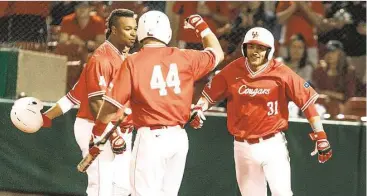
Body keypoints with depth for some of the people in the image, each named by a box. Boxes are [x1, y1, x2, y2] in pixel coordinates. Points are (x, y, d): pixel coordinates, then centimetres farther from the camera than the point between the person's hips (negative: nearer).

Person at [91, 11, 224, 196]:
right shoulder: (184, 58, 4)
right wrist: (202, 27, 37)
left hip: (151, 138, -4)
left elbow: (112, 103, -7)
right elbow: (217, 53, 22)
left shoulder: (133, 62, -7)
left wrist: (99, 127, 10)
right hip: (179, 137, 4)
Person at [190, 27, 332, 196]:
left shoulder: (281, 73, -9)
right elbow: (209, 94, 4)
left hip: (273, 145, -3)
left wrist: (320, 136, -12)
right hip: (243, 147, 3)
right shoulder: (233, 71, -2)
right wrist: (199, 109, -18)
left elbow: (307, 100, -8)